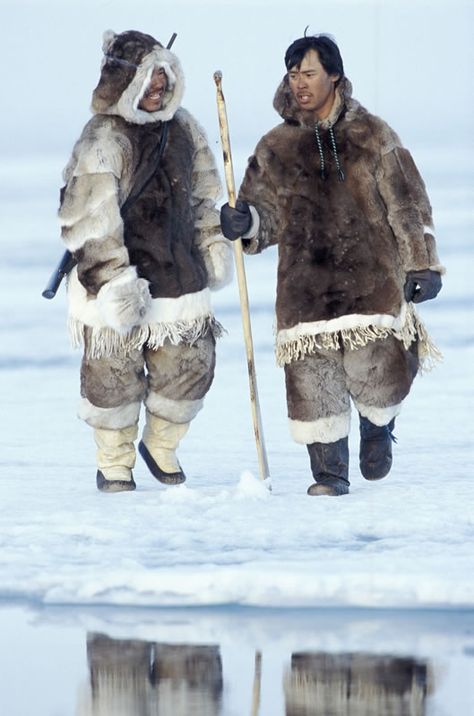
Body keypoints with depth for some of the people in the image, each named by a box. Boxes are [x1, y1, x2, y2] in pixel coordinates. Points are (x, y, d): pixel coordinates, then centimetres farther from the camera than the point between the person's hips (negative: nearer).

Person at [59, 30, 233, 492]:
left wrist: (213, 244, 18)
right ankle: (114, 463, 23)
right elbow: (91, 221, -19)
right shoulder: (103, 141, -16)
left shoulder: (182, 128, 7)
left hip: (178, 276, 6)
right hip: (115, 284, -6)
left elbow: (202, 194, 21)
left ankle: (161, 446, 31)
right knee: (114, 376, 3)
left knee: (190, 365, 7)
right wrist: (113, 280, -23)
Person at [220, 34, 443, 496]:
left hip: (370, 279, -2)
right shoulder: (276, 147, 9)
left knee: (375, 375, -8)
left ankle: (378, 425, 26)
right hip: (304, 285, 2)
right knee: (312, 383, -3)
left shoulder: (371, 134, 4)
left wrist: (422, 264, 3)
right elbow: (267, 214, 12)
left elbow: (407, 204, 6)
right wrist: (245, 222, -11)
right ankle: (329, 472, 12)